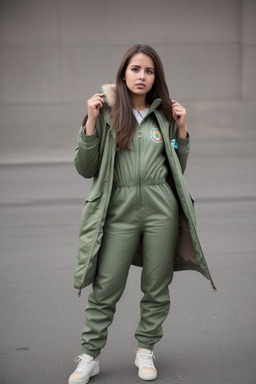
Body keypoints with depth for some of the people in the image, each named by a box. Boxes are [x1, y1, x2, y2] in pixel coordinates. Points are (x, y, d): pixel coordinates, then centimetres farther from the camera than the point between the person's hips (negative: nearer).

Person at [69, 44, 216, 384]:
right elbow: (85, 168, 0)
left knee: (157, 289, 8)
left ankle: (145, 351, 25)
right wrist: (91, 123, -9)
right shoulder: (105, 113, 3)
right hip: (119, 209, -2)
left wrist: (181, 130, 5)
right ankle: (90, 356, 13)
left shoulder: (163, 116, 11)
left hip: (161, 208, 3)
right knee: (104, 289, -1)